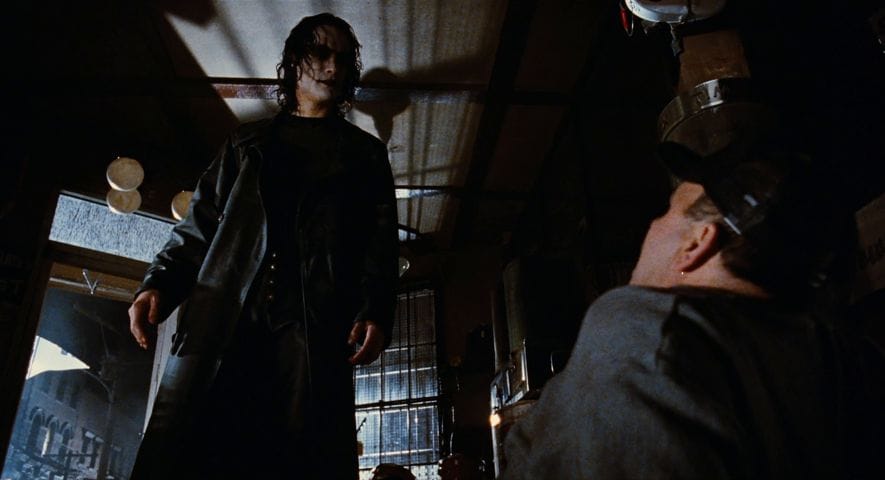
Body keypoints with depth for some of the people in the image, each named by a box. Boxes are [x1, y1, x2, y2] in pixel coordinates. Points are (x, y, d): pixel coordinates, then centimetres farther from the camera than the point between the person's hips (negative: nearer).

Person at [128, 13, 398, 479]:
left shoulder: (365, 154, 22)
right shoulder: (246, 143, 27)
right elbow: (201, 223, 20)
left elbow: (381, 243, 10)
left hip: (314, 323, -1)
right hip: (222, 318, 2)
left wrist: (375, 313, -6)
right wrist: (160, 283, 3)